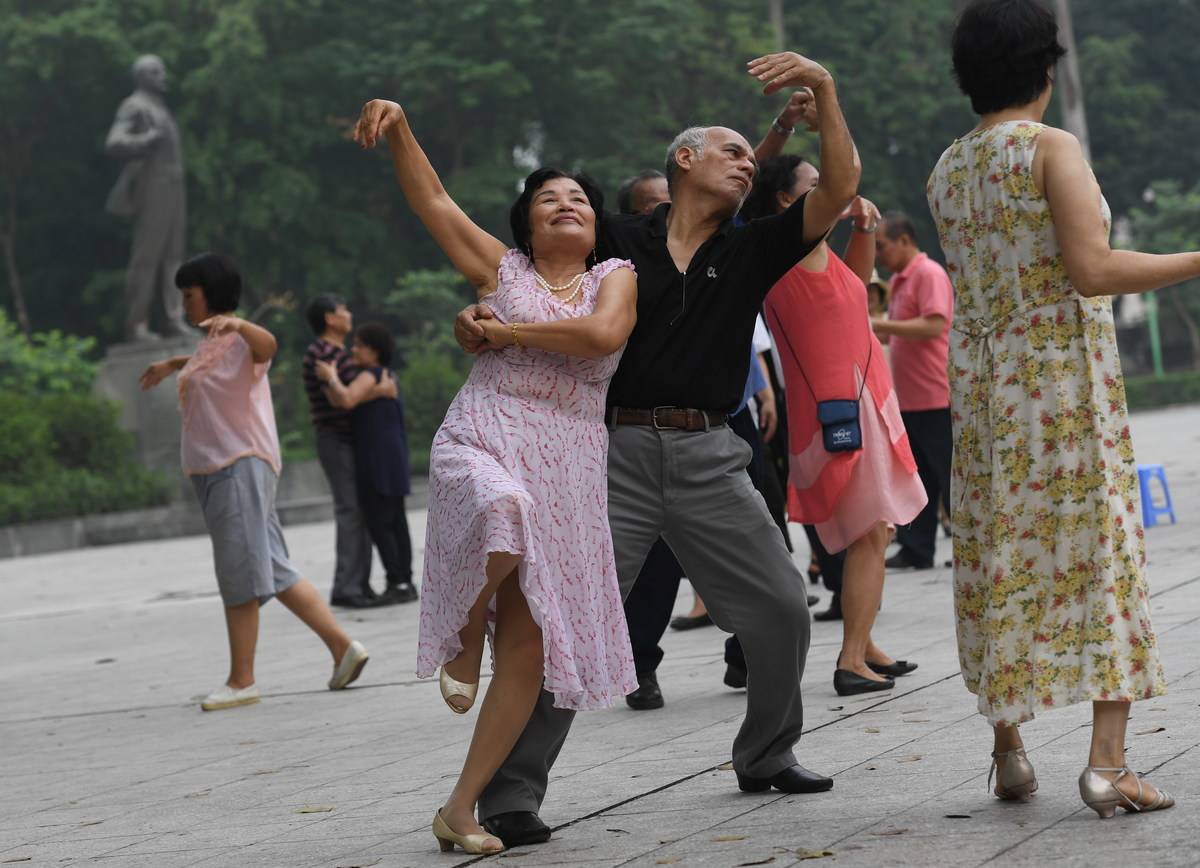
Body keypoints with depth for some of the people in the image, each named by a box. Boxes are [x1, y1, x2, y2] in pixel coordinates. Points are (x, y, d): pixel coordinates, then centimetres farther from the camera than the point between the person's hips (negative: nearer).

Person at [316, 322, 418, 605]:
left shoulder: (369, 375, -10)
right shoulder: (386, 376, 19)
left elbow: (346, 400, -28)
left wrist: (331, 377, -13)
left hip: (377, 461, -10)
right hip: (394, 458, 10)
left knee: (378, 524, -7)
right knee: (396, 523, 9)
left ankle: (397, 583, -9)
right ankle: (405, 583, 9)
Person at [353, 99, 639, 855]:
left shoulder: (615, 277, 12)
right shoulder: (503, 269, 14)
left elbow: (603, 335, -9)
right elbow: (434, 202, 13)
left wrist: (509, 331, -2)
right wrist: (400, 128, 2)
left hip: (567, 466, 2)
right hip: (483, 441, -2)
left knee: (531, 645, -3)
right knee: (502, 509, -41)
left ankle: (463, 807, 5)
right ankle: (463, 641, -11)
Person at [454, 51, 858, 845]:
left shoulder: (750, 253, 13)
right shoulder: (616, 243, 6)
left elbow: (840, 189, 4)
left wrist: (823, 87, -3)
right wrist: (479, 324, -17)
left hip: (710, 458, 4)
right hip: (620, 451, -4)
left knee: (781, 608, 6)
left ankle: (768, 756, 28)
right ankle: (511, 793, -6)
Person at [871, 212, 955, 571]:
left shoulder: (929, 275, -11)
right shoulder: (899, 280, 17)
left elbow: (933, 325, -22)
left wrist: (882, 324, -20)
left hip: (935, 397, -9)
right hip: (908, 399, 9)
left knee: (948, 475, -4)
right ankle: (915, 550, 12)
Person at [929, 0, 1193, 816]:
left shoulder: (947, 172, 10)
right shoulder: (1054, 148, -10)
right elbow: (1092, 271, -20)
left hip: (980, 376, 6)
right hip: (1064, 375, -6)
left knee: (1002, 556, 12)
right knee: (1100, 550, -3)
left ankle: (1009, 747, 15)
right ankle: (1108, 761, -10)